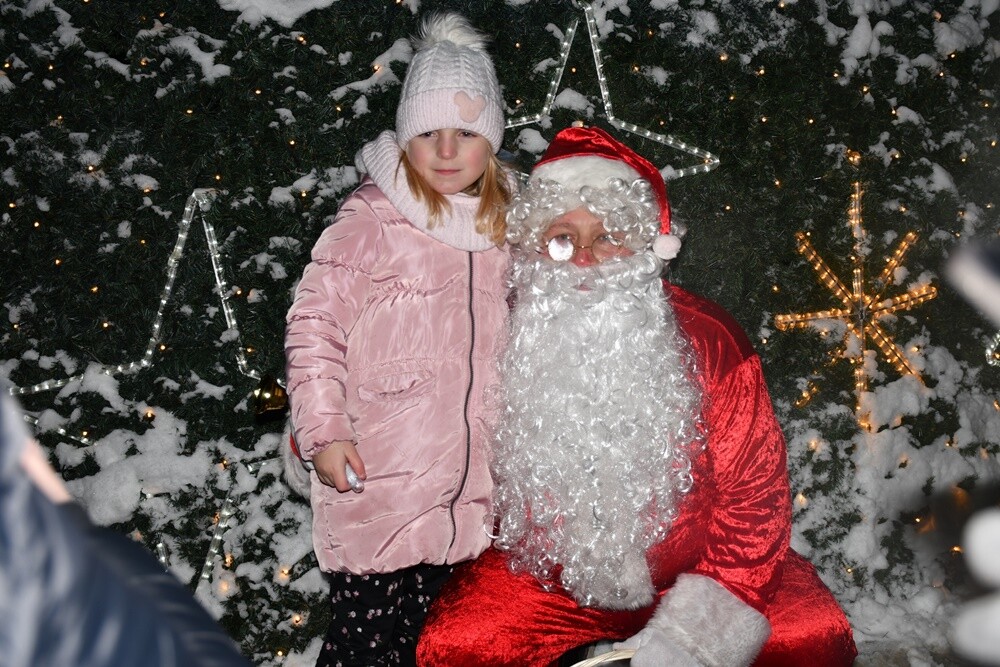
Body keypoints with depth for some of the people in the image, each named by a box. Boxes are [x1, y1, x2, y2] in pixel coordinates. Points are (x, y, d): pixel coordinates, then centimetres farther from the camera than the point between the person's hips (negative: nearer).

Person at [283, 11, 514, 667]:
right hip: (377, 484, -5)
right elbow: (315, 323, -9)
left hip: (467, 487, 5)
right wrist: (325, 430, -14)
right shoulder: (372, 219, -8)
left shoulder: (503, 225, 10)